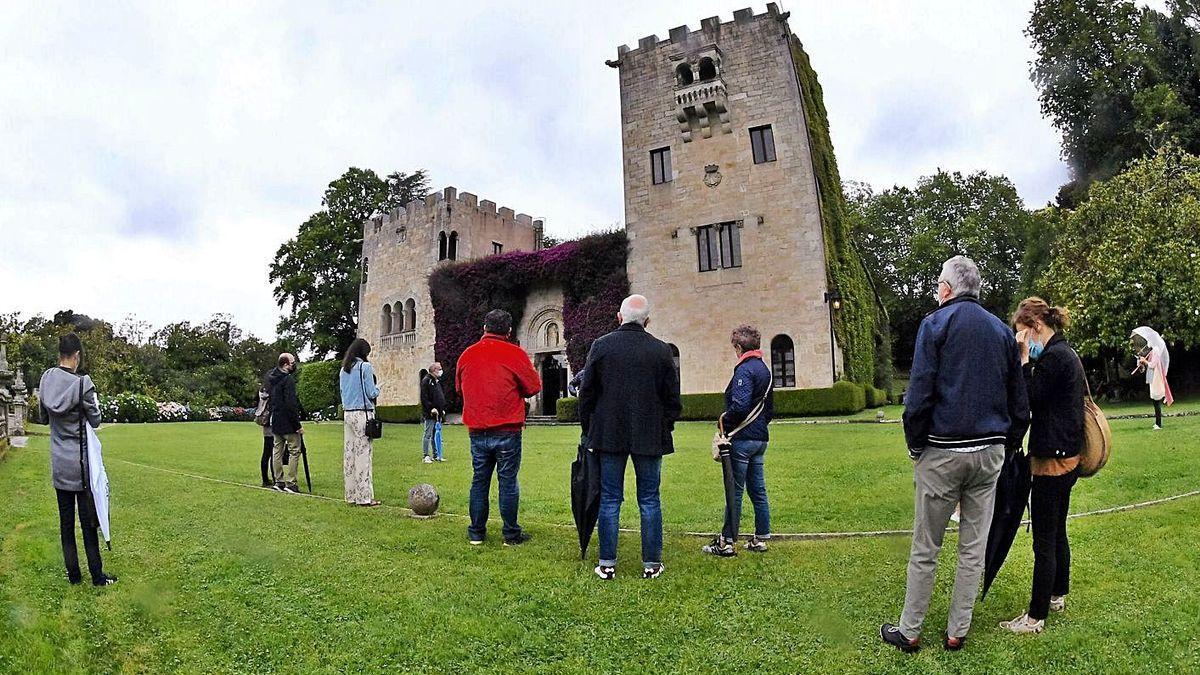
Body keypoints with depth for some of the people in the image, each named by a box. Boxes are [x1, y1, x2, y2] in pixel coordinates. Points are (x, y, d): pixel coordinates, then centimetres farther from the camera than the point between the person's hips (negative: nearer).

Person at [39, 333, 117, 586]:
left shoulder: (46, 379, -3)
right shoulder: (82, 383, -18)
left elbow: (44, 417, 11)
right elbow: (96, 421, -8)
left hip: (59, 464, 5)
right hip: (81, 463, -5)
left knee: (66, 521, 12)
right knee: (88, 522, 4)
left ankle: (73, 574, 21)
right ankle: (97, 576, 11)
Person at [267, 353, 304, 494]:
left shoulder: (271, 377, 8)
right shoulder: (288, 380, -18)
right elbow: (291, 405, -20)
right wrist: (298, 425, -16)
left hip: (275, 423, 9)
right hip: (288, 424, -9)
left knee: (277, 451, 13)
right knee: (294, 451, -2)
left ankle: (279, 481, 18)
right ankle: (290, 483, -3)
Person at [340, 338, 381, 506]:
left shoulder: (343, 370, 13)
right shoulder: (365, 367, -6)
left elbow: (342, 392, 19)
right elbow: (372, 393, -7)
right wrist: (377, 388, 13)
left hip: (348, 414, 7)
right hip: (362, 414, -7)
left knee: (349, 454, 8)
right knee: (363, 454, -6)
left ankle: (351, 496, 13)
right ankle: (364, 497, -5)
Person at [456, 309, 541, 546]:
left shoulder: (467, 355, 4)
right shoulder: (515, 354, -9)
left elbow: (459, 388, 17)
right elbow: (534, 387, -2)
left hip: (477, 431, 4)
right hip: (507, 431, -4)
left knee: (479, 480, 12)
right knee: (508, 481, 3)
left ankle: (476, 532, 19)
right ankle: (511, 534, 10)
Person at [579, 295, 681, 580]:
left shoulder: (600, 346, -2)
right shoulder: (661, 350, -2)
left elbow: (586, 393, 2)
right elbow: (672, 398, 3)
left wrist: (588, 429, 12)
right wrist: (665, 428, 15)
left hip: (609, 435, 0)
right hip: (650, 437, 0)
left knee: (610, 500, 7)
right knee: (649, 500, 8)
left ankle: (607, 564, 11)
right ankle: (651, 564, 13)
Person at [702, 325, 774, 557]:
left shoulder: (744, 370, -15)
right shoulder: (764, 370, 14)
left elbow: (740, 406, -26)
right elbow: (769, 408, 20)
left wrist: (724, 420, -11)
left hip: (742, 439, -9)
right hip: (760, 438, 9)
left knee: (735, 491, -3)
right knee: (757, 490, 13)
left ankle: (727, 542, 4)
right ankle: (761, 539, 19)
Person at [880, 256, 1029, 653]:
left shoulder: (935, 324, -5)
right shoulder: (1002, 331, 10)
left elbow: (919, 394, -13)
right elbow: (1019, 403, 12)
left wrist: (915, 446, -3)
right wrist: (1007, 447, 18)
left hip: (942, 452, -5)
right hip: (990, 452, 5)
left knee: (925, 550, 4)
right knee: (973, 549, 12)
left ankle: (909, 632, 14)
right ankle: (957, 633, 20)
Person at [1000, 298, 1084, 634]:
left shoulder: (1053, 357, -20)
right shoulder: (1067, 353, 12)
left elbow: (1028, 402, -17)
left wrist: (1024, 360, -16)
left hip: (1052, 459, -10)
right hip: (1067, 456, 10)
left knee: (1044, 542, -2)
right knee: (1057, 533, 22)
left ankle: (1036, 616, 6)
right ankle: (1058, 595, 36)